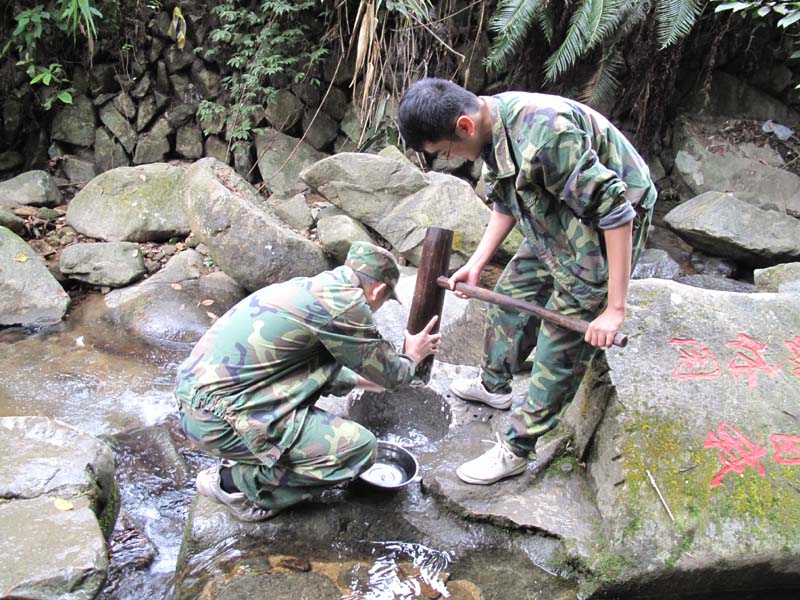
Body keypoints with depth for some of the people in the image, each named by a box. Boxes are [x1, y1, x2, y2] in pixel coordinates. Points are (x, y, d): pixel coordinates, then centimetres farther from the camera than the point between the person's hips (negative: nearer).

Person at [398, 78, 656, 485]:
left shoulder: (544, 134, -36)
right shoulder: (493, 128, -6)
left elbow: (615, 210, -32)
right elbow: (506, 202, 12)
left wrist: (615, 308, -29)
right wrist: (476, 263, 8)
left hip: (606, 231, -9)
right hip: (556, 222, 9)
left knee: (560, 346, -3)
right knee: (513, 291, 20)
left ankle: (515, 449, 11)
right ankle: (494, 384, 42)